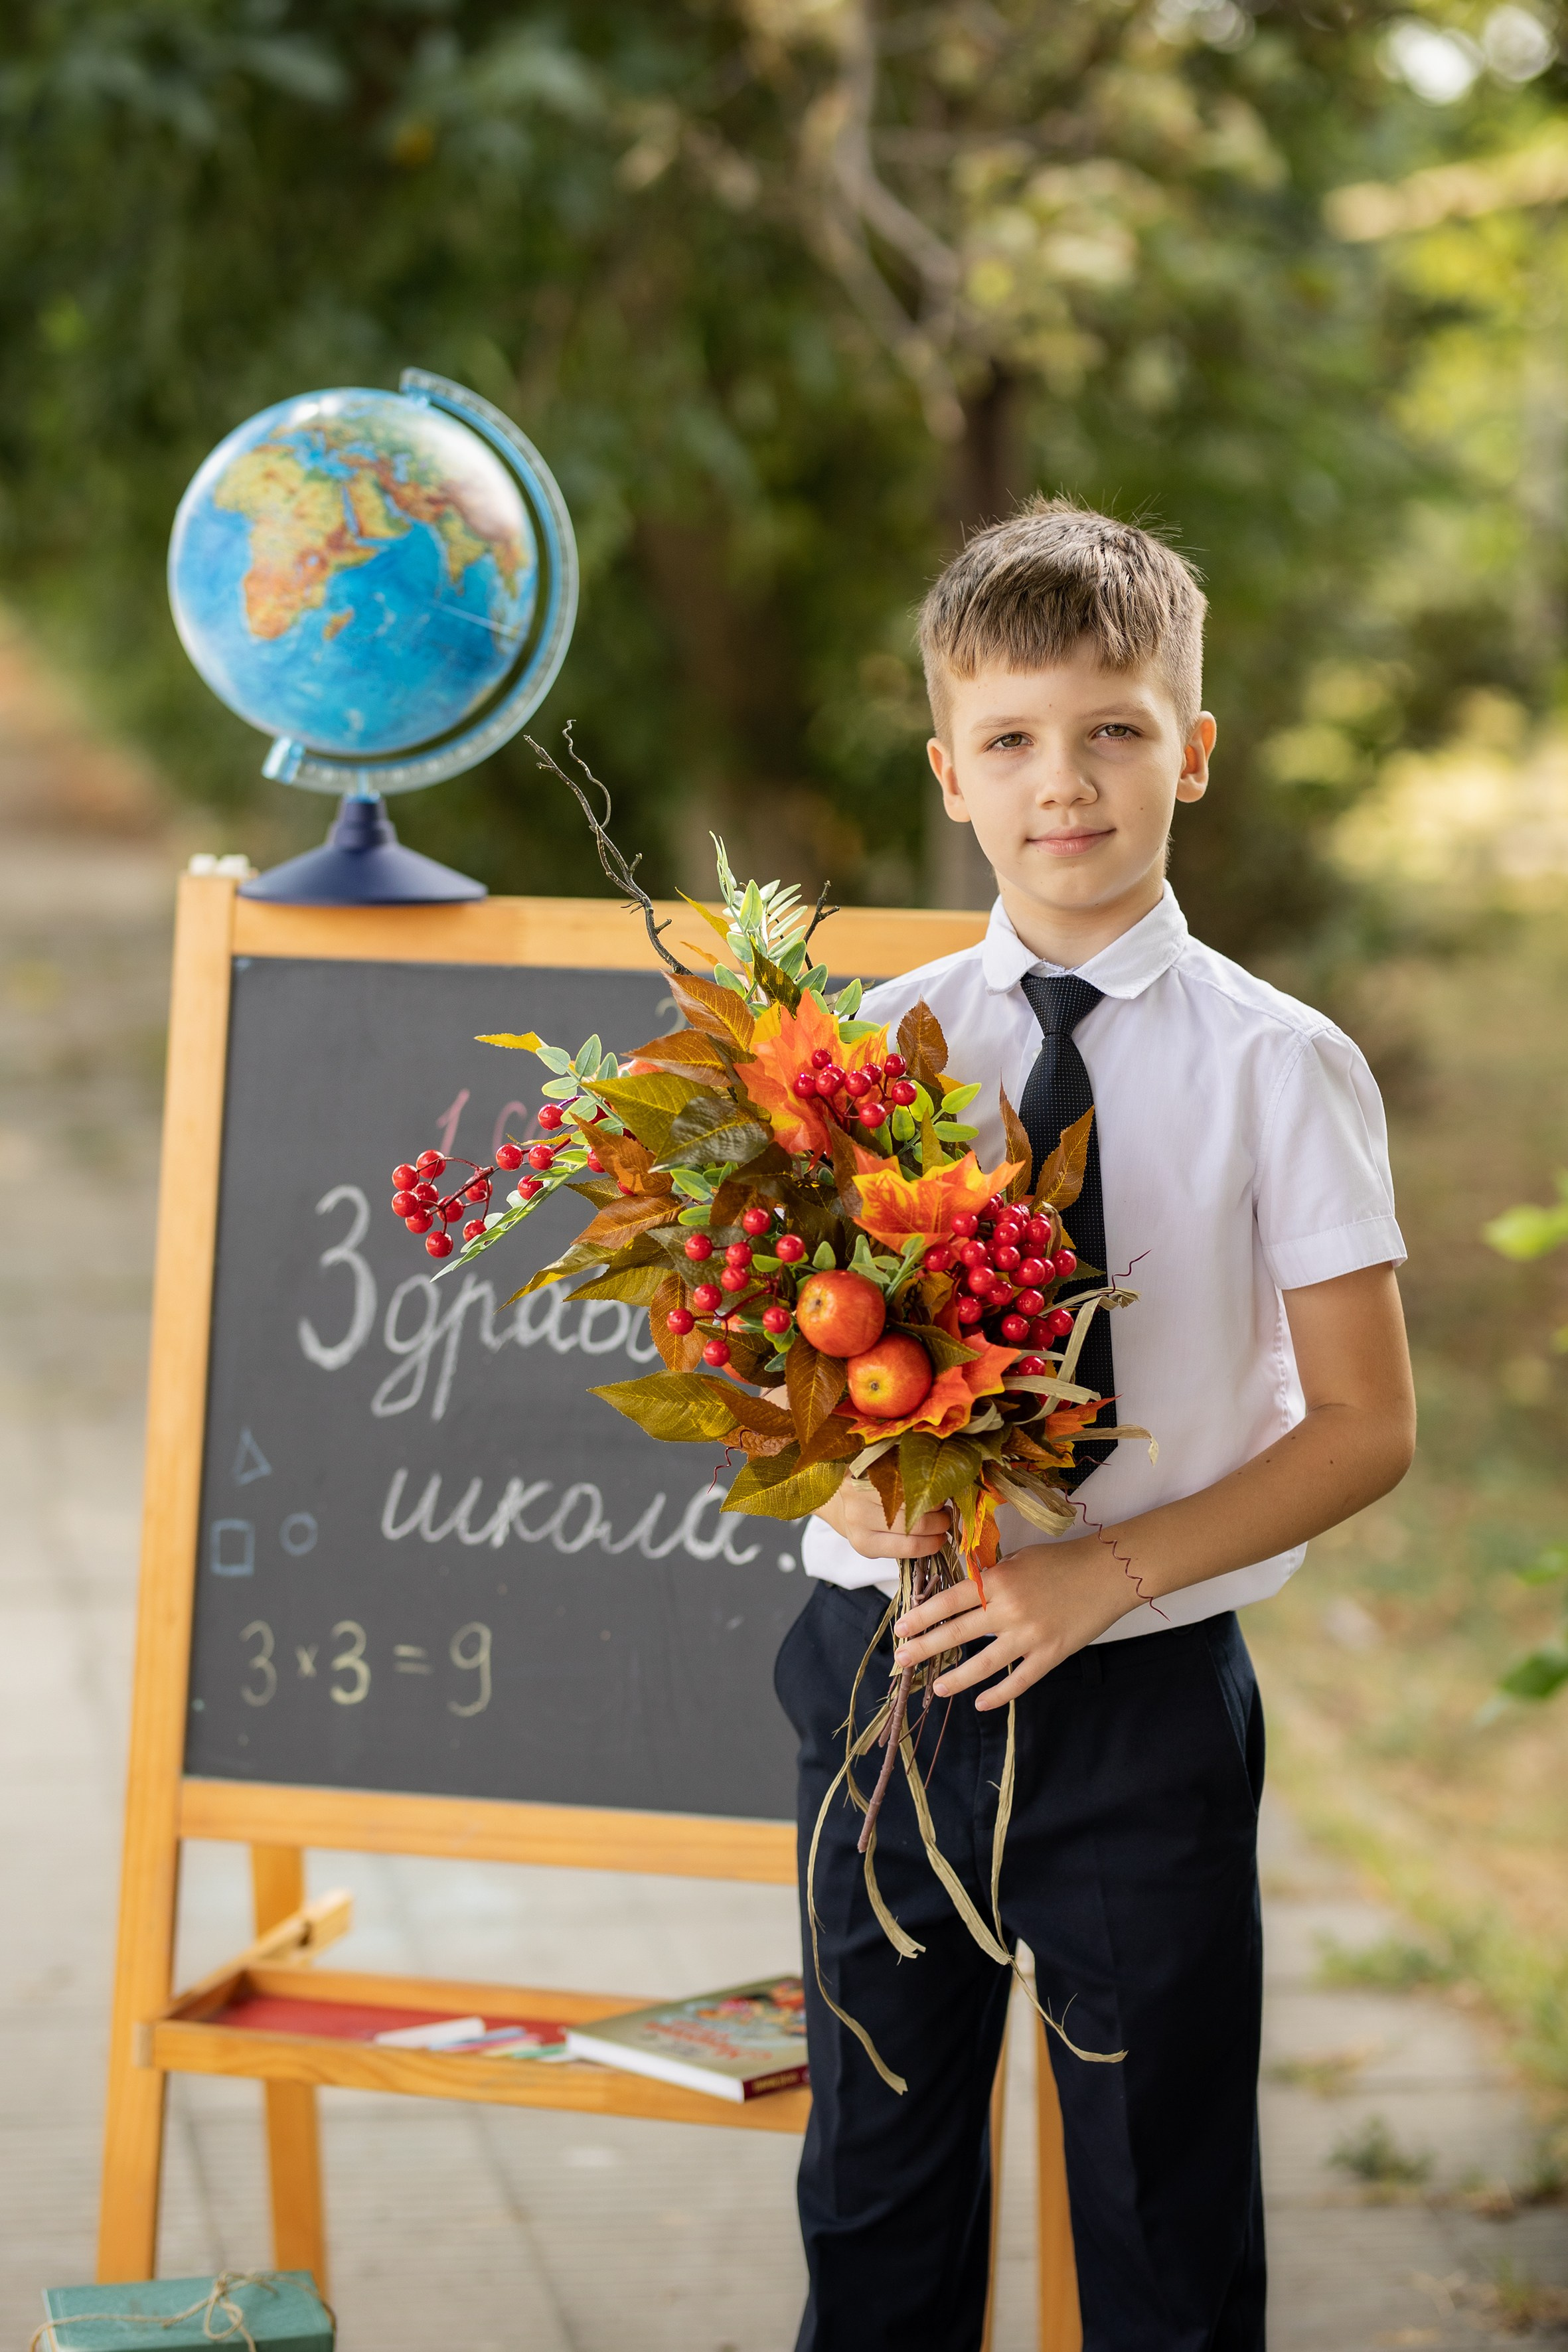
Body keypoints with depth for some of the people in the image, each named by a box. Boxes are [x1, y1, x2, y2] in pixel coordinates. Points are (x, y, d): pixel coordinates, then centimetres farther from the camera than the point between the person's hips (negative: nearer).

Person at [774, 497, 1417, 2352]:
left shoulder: (1279, 1067, -6)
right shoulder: (880, 1043, 2)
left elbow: (1364, 1427, -6)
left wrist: (1104, 1573, -17)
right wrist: (845, 1480, -16)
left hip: (1142, 1694, -2)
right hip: (885, 1660, 3)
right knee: (878, 2193, 15)